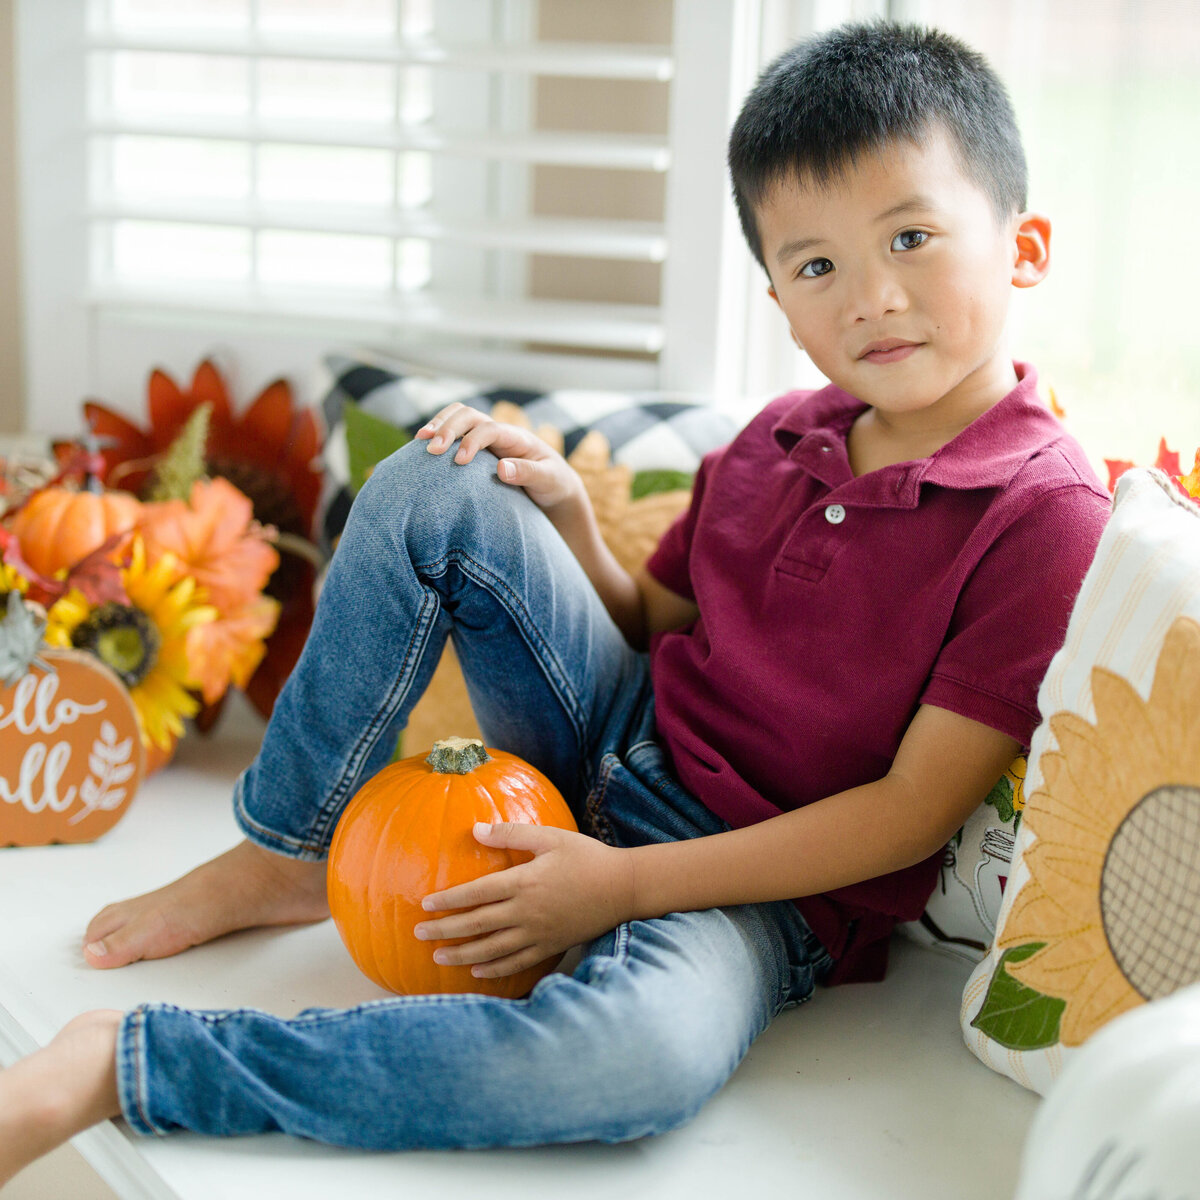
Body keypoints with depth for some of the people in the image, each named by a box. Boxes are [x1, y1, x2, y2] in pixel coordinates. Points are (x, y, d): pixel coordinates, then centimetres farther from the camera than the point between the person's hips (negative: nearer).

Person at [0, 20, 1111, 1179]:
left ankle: (114, 1067, -31)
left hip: (760, 886, -6)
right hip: (622, 749, 6)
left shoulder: (1042, 513, -17)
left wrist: (623, 884, -21)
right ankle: (284, 860, 1)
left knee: (644, 1053, -42)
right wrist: (564, 515, -4)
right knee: (432, 488, -7)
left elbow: (914, 811, -19)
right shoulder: (776, 441, 5)